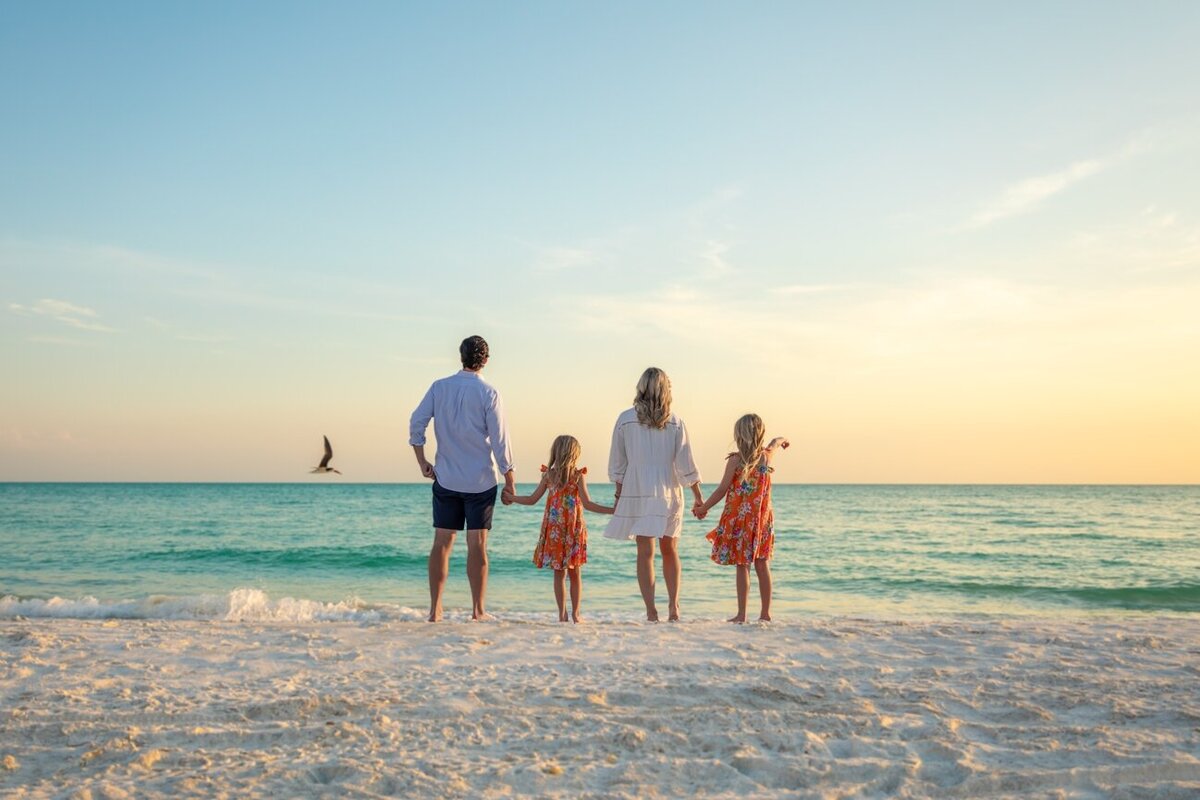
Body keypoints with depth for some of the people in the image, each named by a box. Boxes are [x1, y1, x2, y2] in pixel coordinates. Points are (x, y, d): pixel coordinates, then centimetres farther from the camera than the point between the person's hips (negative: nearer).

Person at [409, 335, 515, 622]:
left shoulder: (439, 387, 2)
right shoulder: (488, 393, -7)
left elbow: (416, 423, -3)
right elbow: (499, 439, -8)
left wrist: (422, 461, 6)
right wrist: (509, 477, 0)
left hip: (445, 478, 3)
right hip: (480, 480, -3)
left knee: (442, 542, 6)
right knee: (477, 544, 1)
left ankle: (435, 609, 7)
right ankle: (477, 610, 3)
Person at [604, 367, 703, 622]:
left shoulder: (626, 419, -2)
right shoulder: (675, 423, -2)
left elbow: (617, 462, 3)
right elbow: (686, 465, -1)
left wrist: (619, 494, 14)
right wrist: (699, 499, 6)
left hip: (637, 493, -1)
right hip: (669, 493, 1)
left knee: (645, 552, 1)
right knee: (670, 550, 15)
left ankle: (651, 611, -4)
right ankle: (673, 605, 7)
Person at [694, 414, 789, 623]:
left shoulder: (735, 460, -11)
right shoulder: (766, 456, 2)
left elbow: (722, 490, -9)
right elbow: (776, 442, 27)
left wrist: (703, 508, 2)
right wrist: (782, 440, 51)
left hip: (739, 518, -4)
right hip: (762, 518, 4)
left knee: (742, 566, 0)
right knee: (762, 565, 8)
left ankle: (742, 614, 0)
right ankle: (765, 613, 12)